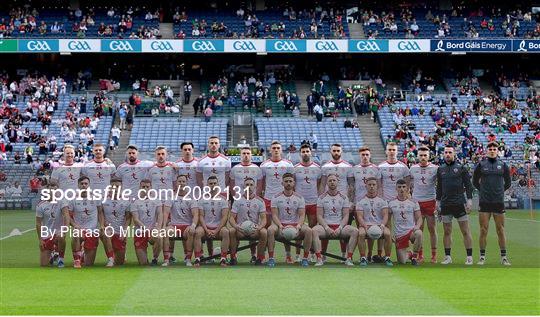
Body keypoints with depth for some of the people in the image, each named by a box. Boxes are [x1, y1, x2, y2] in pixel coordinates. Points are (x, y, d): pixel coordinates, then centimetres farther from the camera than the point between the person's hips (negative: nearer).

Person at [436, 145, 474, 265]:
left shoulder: (461, 168, 1)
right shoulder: (441, 169, 12)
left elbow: (468, 185, 1)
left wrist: (469, 199, -6)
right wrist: (438, 200, 16)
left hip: (459, 203, -4)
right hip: (445, 204, 4)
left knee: (466, 231, -3)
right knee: (447, 232, 6)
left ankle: (469, 257, 1)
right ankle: (447, 257, 12)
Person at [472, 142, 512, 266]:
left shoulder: (503, 165, 6)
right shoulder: (481, 165, 4)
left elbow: (508, 183, 16)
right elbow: (475, 182, 13)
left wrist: (500, 191, 10)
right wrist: (483, 190, 8)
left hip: (499, 202, 1)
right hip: (484, 203, -1)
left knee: (501, 230, 3)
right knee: (483, 230, 1)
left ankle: (504, 257, 10)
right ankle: (482, 256, 8)